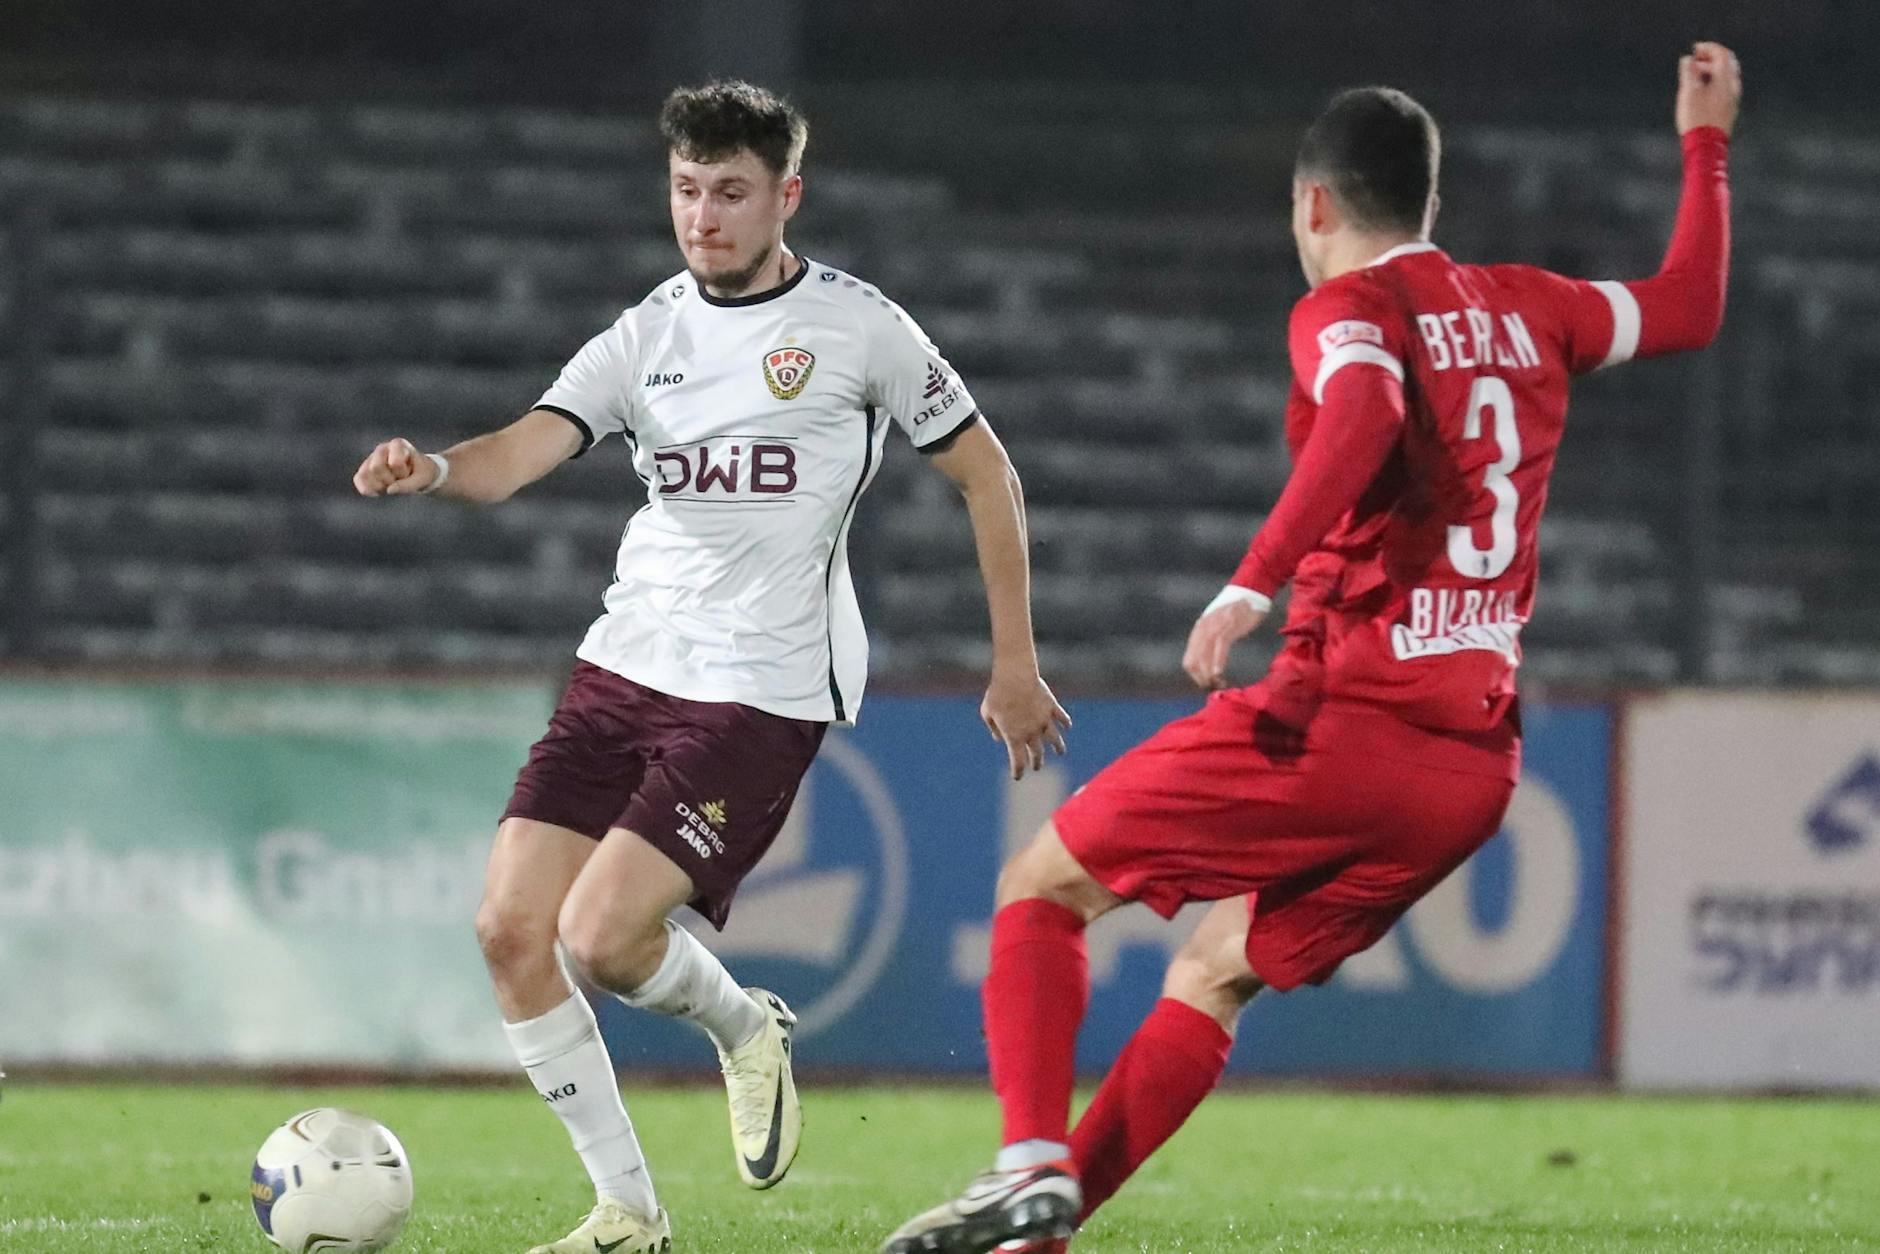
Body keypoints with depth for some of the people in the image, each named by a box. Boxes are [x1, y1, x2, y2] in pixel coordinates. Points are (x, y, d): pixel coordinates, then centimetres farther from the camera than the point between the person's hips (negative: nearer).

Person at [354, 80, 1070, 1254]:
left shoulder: (858, 327, -2)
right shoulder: (645, 336, 8)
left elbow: (986, 473, 6)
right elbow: (524, 451, -6)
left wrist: (1015, 665, 6)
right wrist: (432, 469, -30)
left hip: (760, 693, -5)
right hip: (622, 669, 5)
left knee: (603, 935, -18)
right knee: (511, 927, -6)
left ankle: (745, 1029, 16)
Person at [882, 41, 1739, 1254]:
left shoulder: (1348, 311, -5)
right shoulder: (1521, 310, 14)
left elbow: (1363, 416, -28)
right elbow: (1690, 307, 30)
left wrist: (1253, 583, -37)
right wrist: (1706, 145, 43)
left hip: (1340, 720, -7)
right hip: (1476, 759, 7)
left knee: (1042, 887, 5)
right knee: (1216, 976, 19)